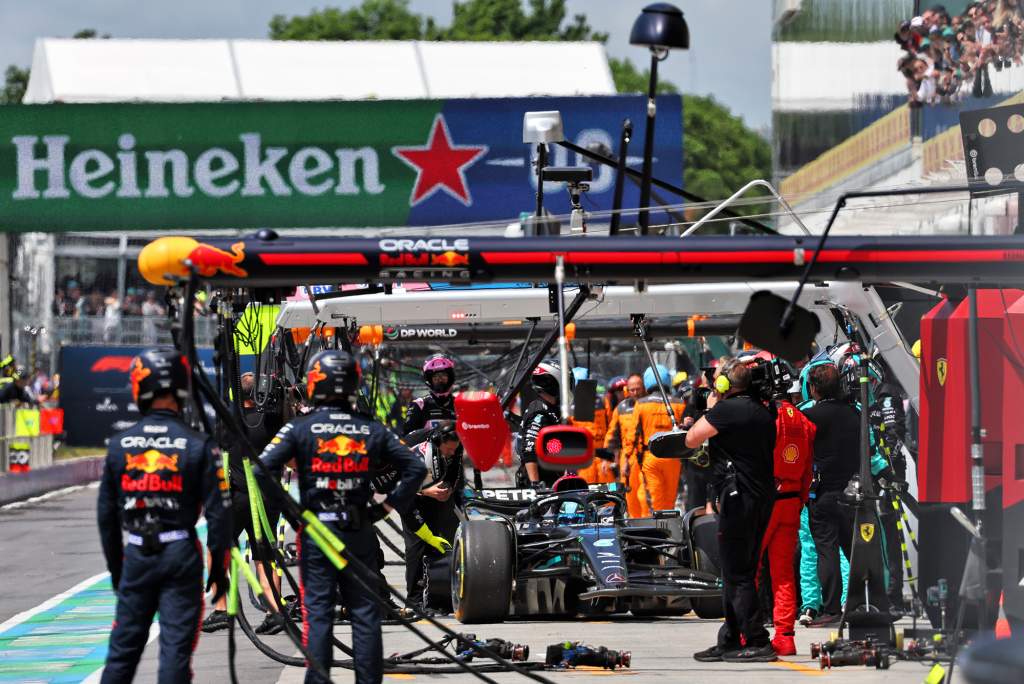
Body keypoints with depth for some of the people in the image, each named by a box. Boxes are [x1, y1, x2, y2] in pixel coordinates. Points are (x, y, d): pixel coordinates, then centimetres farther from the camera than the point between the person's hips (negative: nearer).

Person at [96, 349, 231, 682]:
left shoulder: (120, 445, 1)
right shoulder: (198, 446, -8)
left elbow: (106, 514, 8)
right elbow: (218, 513, -7)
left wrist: (115, 566, 20)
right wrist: (219, 567, 3)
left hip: (136, 554, 3)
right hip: (181, 555, -2)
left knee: (123, 648, 12)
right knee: (176, 648, 1)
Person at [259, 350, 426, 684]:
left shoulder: (300, 428, -6)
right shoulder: (372, 430, 3)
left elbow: (261, 469, -13)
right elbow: (416, 468, 3)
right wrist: (388, 506, 7)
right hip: (360, 531, 2)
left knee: (317, 612, 1)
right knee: (365, 612, 7)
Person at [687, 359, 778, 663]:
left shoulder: (726, 409, -14)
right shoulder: (762, 410, 14)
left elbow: (692, 439, -7)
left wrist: (709, 409, 5)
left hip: (738, 498, -9)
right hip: (762, 497, 9)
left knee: (737, 575, -6)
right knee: (739, 572, 14)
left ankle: (757, 643, -8)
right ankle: (730, 641, 19)